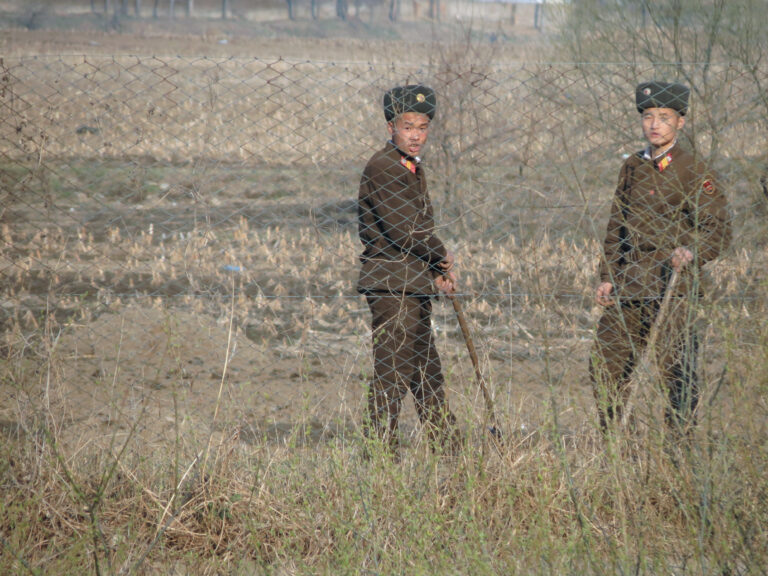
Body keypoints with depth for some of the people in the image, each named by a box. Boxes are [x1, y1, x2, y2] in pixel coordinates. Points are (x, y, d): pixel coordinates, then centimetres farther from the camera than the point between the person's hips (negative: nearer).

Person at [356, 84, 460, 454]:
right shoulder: (382, 168, -14)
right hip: (390, 283, -10)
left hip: (416, 283, 10)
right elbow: (401, 228, -19)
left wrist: (440, 271, 1)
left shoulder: (413, 169, 17)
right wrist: (442, 257, -6)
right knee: (393, 368, -8)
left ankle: (447, 446, 24)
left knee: (427, 367, 16)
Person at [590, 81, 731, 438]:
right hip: (628, 288, 6)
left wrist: (692, 253, -31)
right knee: (604, 365, 8)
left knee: (676, 370, -8)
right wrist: (607, 277, 11)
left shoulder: (695, 174, -4)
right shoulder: (632, 169, 15)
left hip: (673, 288, -6)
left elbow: (718, 229, -11)